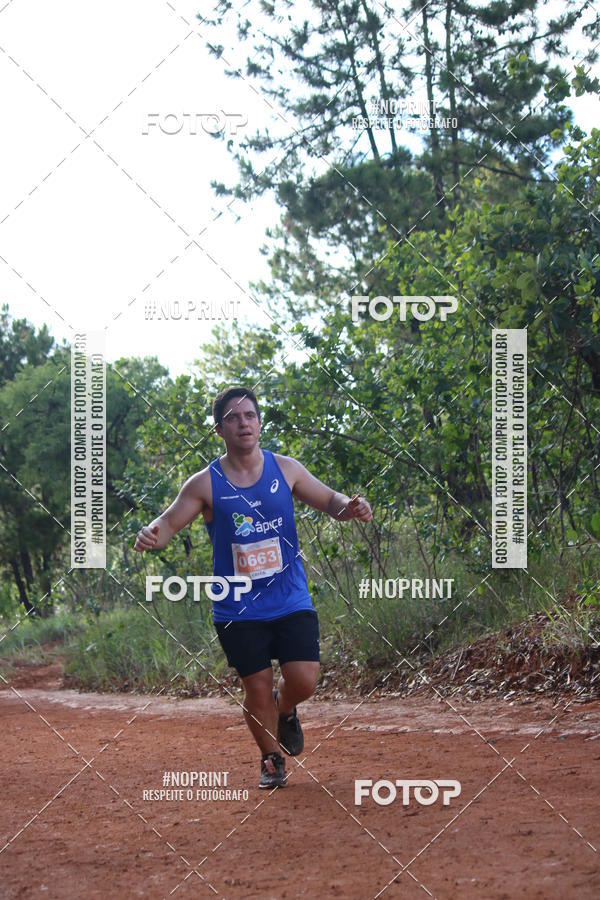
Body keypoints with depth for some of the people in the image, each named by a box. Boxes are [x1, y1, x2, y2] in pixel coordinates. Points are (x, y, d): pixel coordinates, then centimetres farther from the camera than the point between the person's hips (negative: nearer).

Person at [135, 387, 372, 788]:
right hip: (238, 609, -1)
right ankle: (271, 759, 27)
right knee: (258, 688, 1)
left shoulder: (285, 469, 1)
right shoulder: (206, 484, -5)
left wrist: (348, 508, -14)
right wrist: (152, 533, -31)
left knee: (303, 680, -10)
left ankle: (285, 710, 27)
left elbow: (328, 499, 9)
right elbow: (170, 520, -7)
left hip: (291, 601, 1)